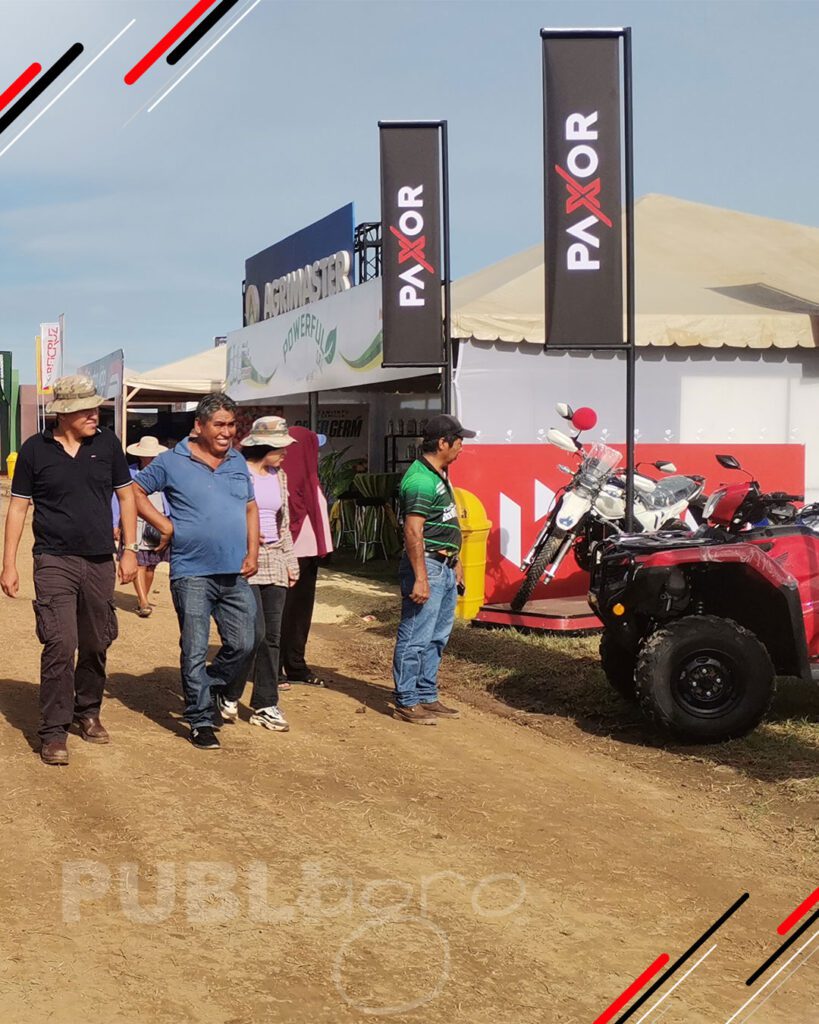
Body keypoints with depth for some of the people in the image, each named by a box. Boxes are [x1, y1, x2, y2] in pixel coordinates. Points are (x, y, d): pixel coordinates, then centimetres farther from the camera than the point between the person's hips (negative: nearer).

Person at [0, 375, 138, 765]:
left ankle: (88, 712, 31)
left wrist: (129, 549, 5)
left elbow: (126, 496, 10)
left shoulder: (107, 444, 3)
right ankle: (54, 732, -4)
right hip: (55, 561, -3)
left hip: (100, 562, 3)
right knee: (61, 644, -12)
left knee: (96, 644, 11)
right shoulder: (35, 449, -3)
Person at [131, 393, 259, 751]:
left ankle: (206, 691, 29)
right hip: (192, 573, -5)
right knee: (195, 652, 1)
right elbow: (135, 492, 2)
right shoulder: (172, 462, -3)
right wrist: (166, 526, -7)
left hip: (235, 574, 5)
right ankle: (200, 719, 12)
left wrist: (252, 551, 6)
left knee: (243, 644, 5)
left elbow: (251, 508, 18)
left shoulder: (237, 462, 12)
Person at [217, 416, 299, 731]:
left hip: (274, 562, 6)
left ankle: (265, 705, 13)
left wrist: (290, 560, 16)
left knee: (272, 635, 5)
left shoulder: (279, 476, 13)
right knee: (255, 632, -12)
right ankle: (229, 694, 10)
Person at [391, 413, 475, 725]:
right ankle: (406, 702, 4)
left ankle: (427, 696, 25)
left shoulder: (439, 475, 15)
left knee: (437, 637, 16)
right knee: (416, 638, -4)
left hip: (445, 567, 11)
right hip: (426, 564, -11)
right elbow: (413, 532, -23)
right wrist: (420, 579, -25)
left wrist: (455, 561, 23)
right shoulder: (420, 480, -18)